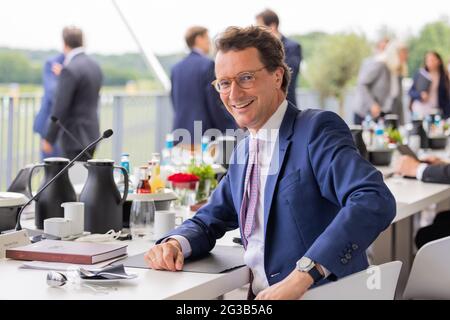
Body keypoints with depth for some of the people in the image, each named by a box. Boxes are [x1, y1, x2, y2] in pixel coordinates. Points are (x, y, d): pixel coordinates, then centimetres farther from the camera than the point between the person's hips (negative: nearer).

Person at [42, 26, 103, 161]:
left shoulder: (70, 70, -17)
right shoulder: (95, 66, 9)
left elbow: (60, 108, -18)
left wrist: (49, 139, -11)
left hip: (76, 138, -8)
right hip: (91, 134, 9)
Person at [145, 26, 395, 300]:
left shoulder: (318, 129, -10)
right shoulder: (244, 152, 14)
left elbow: (375, 201, -24)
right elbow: (208, 222, 21)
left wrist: (302, 275, -32)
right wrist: (174, 243, -2)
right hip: (261, 297, 6)